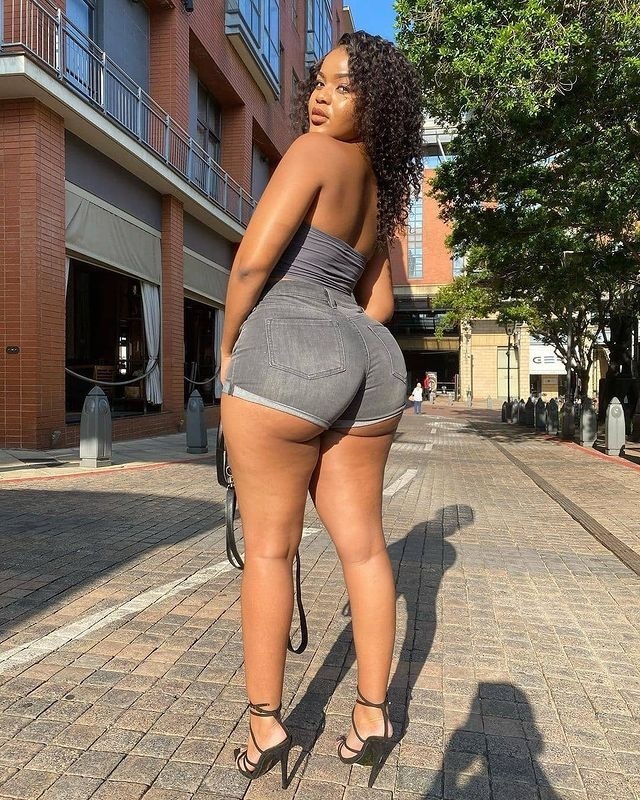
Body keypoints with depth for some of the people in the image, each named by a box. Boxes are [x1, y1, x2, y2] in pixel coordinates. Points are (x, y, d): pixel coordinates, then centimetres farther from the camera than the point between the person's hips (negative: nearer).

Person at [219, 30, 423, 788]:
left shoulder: (314, 152, -3)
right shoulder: (377, 194, 22)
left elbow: (252, 259, -12)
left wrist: (230, 348, 1)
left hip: (285, 355, -8)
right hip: (369, 365, 8)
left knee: (268, 548, 3)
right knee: (362, 545, 9)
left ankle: (265, 723, 12)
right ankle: (372, 713, 19)